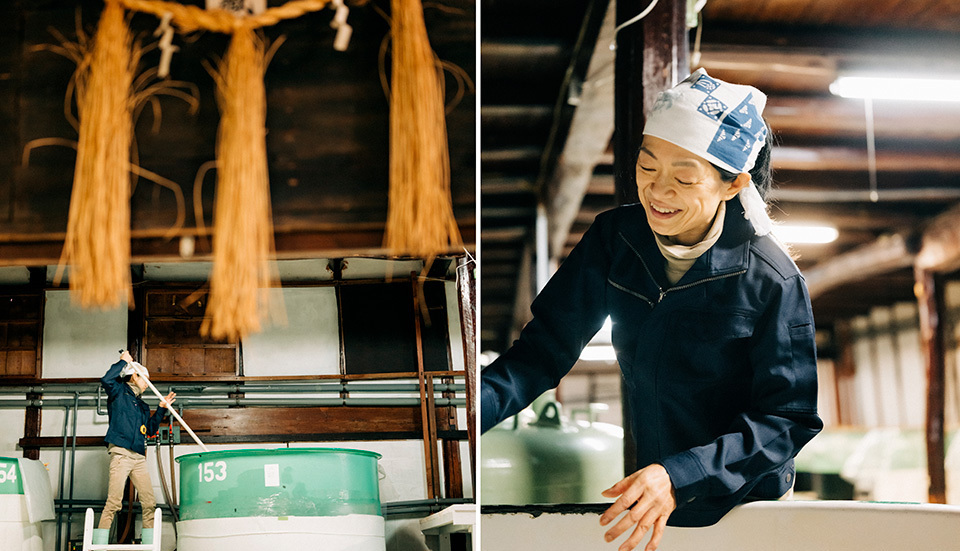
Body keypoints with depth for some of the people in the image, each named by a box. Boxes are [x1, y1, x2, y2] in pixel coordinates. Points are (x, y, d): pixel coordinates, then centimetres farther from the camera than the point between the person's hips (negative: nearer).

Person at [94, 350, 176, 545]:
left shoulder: (143, 406, 26)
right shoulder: (119, 392, 6)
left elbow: (150, 429, 28)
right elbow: (107, 379, -14)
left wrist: (162, 409, 20)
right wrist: (123, 362, -5)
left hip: (139, 457, 7)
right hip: (121, 453, -7)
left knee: (149, 502, 1)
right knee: (114, 501, -14)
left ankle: (149, 543, 7)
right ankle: (99, 544, -12)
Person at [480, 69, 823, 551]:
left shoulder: (772, 280, -22)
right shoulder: (614, 239, -11)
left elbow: (788, 419, -19)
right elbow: (545, 348, -13)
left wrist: (680, 476, -32)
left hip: (740, 507, -3)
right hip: (642, 488, 4)